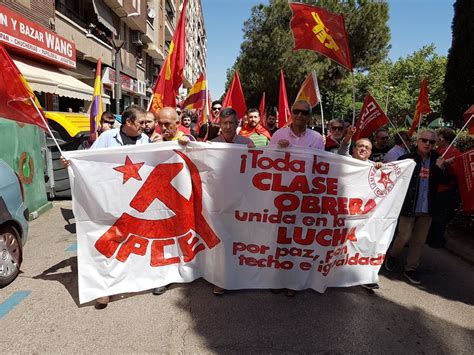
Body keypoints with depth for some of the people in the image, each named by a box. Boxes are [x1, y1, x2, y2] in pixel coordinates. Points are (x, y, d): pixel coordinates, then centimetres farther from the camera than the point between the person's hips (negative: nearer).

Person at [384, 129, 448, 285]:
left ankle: (411, 268, 26)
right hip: (408, 206, -4)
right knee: (405, 236, -1)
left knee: (419, 240, 11)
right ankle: (393, 255, 29)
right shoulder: (406, 159, -8)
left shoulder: (436, 161, 5)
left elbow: (444, 181, 1)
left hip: (427, 208, 4)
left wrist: (440, 168, -14)